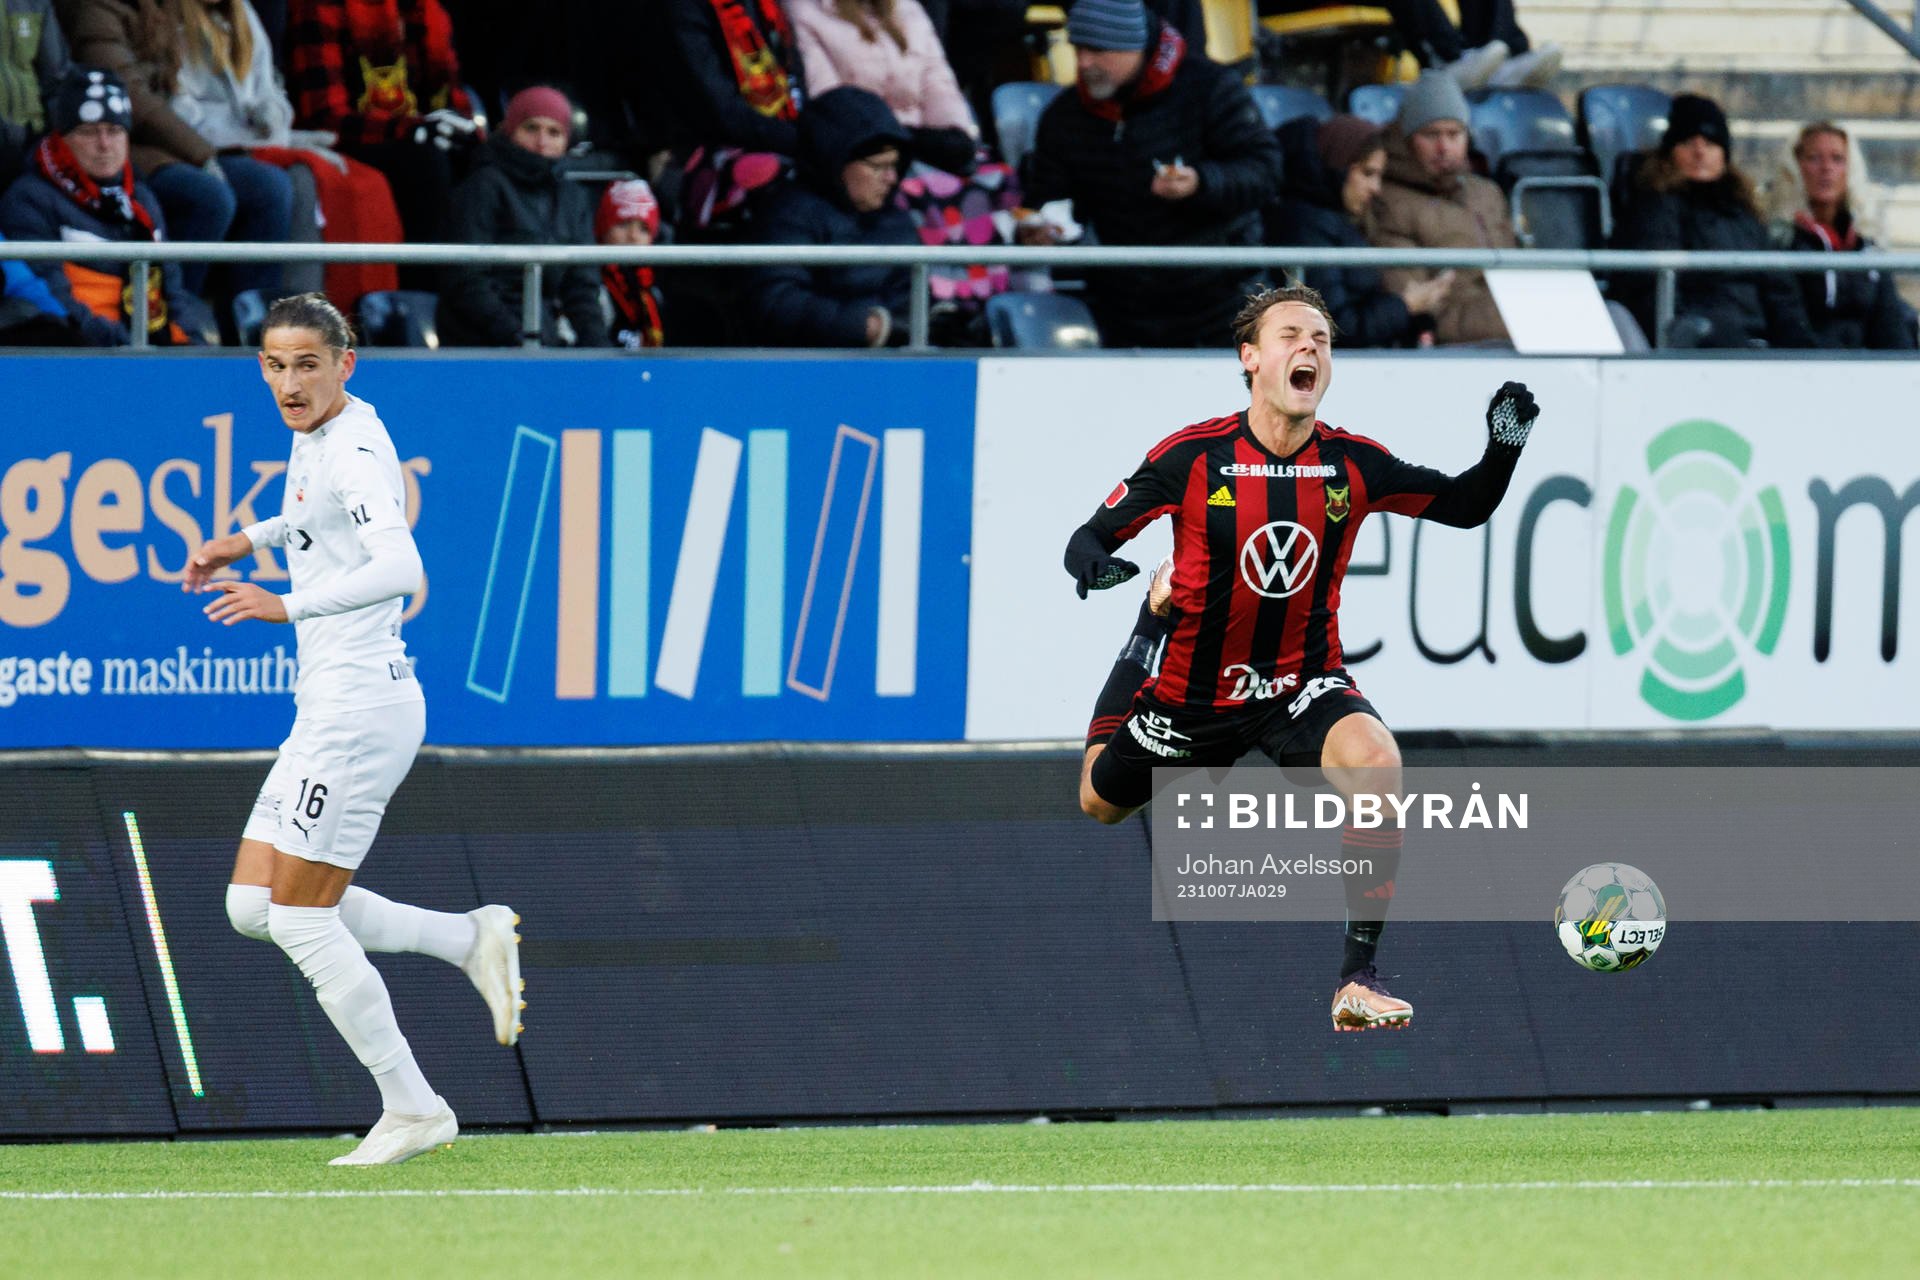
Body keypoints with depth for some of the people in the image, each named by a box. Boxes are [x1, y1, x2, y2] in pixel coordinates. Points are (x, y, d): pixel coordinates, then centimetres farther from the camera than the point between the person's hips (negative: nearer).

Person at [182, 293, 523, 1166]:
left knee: (301, 920, -5)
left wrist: (289, 605, -35)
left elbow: (400, 569, -32)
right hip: (331, 710, 10)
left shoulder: (353, 452, -16)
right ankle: (472, 940, 11)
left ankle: (412, 1109, 3)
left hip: (360, 707, -10)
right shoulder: (316, 436, 12)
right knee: (254, 906, 9)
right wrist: (251, 539, 27)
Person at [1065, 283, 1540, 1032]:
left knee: (1374, 763, -33)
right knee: (1101, 804, 23)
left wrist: (1503, 449, -19)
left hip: (1300, 683, -1)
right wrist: (1091, 560, -34)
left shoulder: (1352, 465, -10)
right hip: (1192, 685, 1)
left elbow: (1463, 507, 1)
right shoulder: (1192, 457, -16)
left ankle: (1358, 980, -25)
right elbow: (1095, 535, -9)